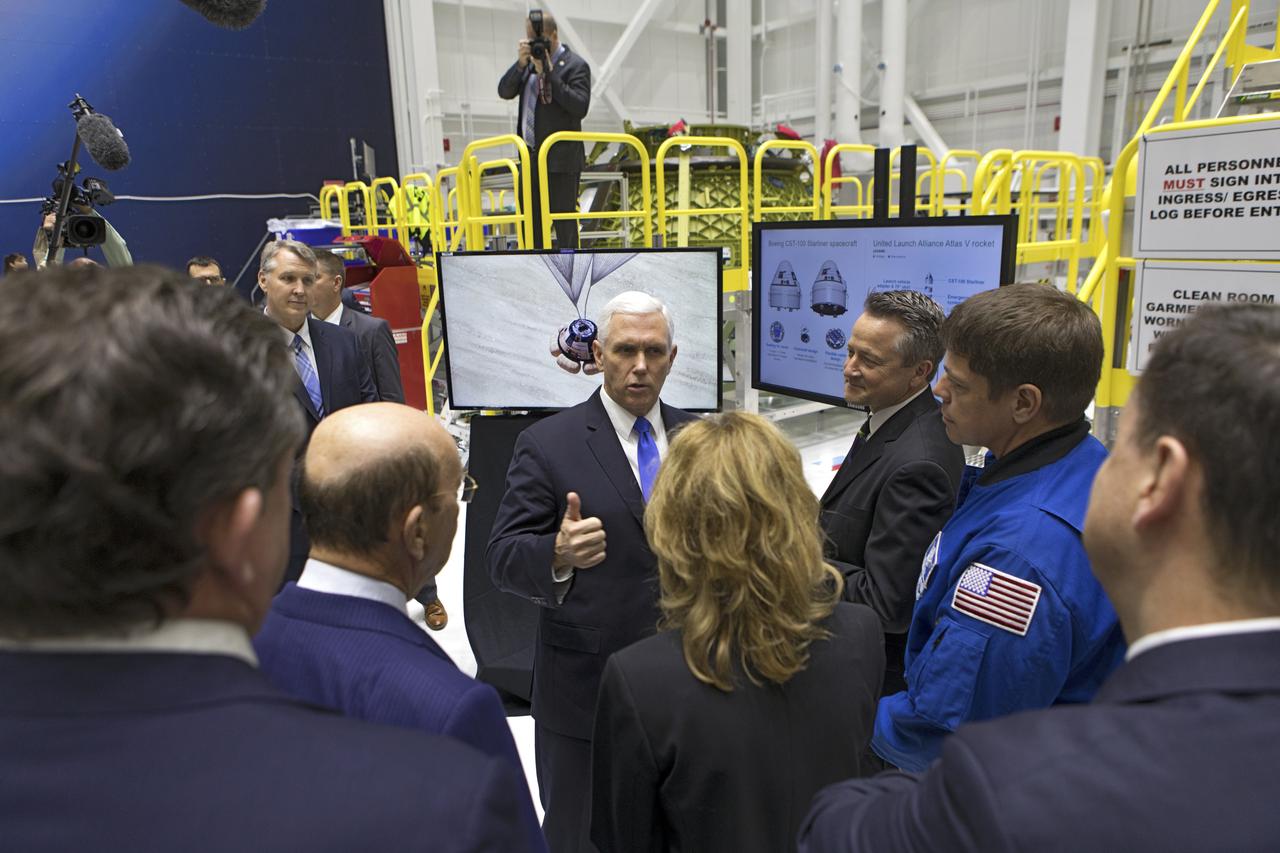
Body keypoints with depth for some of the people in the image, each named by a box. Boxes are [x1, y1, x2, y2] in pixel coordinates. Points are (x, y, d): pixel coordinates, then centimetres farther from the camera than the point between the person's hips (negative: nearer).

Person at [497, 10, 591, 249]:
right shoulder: (529, 62, 13)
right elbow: (505, 92, 7)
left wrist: (548, 73, -18)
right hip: (531, 157, 7)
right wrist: (520, 63, -7)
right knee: (532, 220, 13)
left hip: (561, 158, -7)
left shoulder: (576, 65, -7)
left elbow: (580, 107, -19)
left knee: (564, 220, -5)